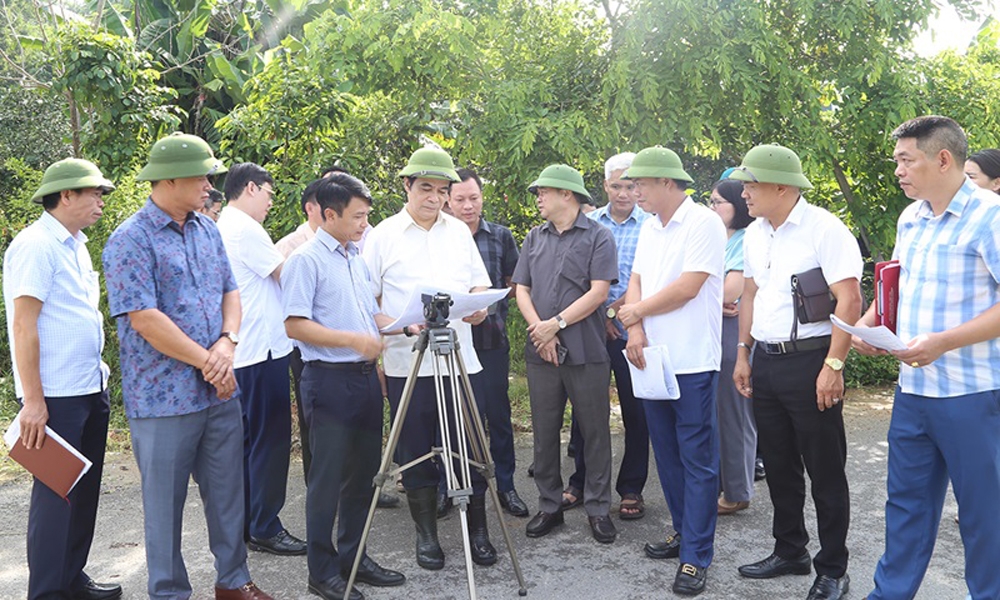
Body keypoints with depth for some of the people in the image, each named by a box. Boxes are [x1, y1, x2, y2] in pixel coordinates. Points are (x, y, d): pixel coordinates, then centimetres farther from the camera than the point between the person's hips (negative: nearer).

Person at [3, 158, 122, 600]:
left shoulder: (75, 245, 14)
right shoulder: (36, 246, -14)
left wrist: (99, 375, 16)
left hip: (90, 390, 9)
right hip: (56, 397, -9)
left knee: (84, 489, 15)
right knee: (55, 493, 1)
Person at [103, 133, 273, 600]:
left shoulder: (207, 229, 9)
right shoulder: (130, 240, -12)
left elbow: (230, 292, 11)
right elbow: (145, 319, -18)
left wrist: (227, 343, -8)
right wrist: (207, 361, -15)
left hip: (220, 391, 6)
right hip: (165, 398, -6)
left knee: (228, 491, 15)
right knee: (165, 501, 8)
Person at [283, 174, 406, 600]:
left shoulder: (357, 257, 14)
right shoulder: (306, 259, -10)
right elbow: (295, 325, -16)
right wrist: (351, 339, -22)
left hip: (365, 374, 8)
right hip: (329, 378, -8)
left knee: (362, 473, 13)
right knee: (328, 479, 0)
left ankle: (353, 557, 26)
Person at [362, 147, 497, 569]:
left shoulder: (459, 231, 12)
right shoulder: (383, 235, 1)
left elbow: (480, 283, 18)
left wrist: (479, 306, -5)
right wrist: (406, 326, -17)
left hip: (462, 358, 3)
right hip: (407, 363, -2)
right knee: (417, 452, 7)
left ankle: (477, 530, 20)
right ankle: (426, 534, 22)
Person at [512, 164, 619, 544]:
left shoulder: (598, 237, -1)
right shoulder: (534, 238, 13)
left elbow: (598, 292, -10)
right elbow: (522, 290, 8)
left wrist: (556, 323, -13)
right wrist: (540, 330, -7)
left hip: (586, 352, -4)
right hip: (541, 352, 5)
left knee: (595, 433, 4)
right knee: (544, 433, 9)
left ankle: (597, 509, 15)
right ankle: (549, 507, 21)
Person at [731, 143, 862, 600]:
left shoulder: (823, 228, -13)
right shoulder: (754, 234, 10)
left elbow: (849, 298, -17)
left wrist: (833, 365, -20)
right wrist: (743, 354, 16)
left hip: (809, 361, -7)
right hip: (765, 362, 7)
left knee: (824, 470, 4)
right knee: (778, 464, 16)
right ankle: (790, 552, 32)